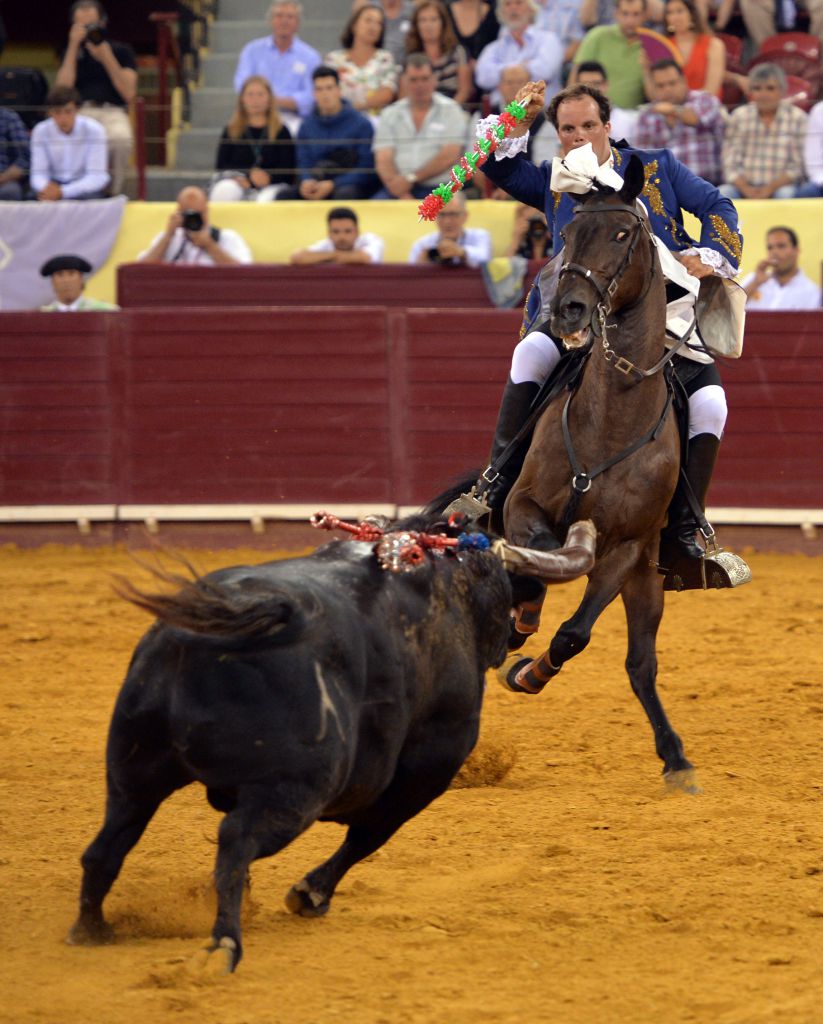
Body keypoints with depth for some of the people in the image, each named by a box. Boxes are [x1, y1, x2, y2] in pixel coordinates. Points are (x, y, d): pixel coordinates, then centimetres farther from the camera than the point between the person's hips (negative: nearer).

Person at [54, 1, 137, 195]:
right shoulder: (73, 52, 19)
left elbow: (128, 93, 2)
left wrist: (107, 58, -7)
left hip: (113, 112, -1)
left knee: (121, 140, -39)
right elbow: (63, 89, 1)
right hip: (81, 112, 1)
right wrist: (73, 46, -1)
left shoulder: (121, 50, 14)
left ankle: (113, 194, -21)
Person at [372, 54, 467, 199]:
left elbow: (449, 157, -4)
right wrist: (401, 194, -15)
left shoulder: (450, 110, 7)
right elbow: (383, 161, 3)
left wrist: (411, 179, -11)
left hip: (436, 188, -2)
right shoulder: (390, 115, 14)